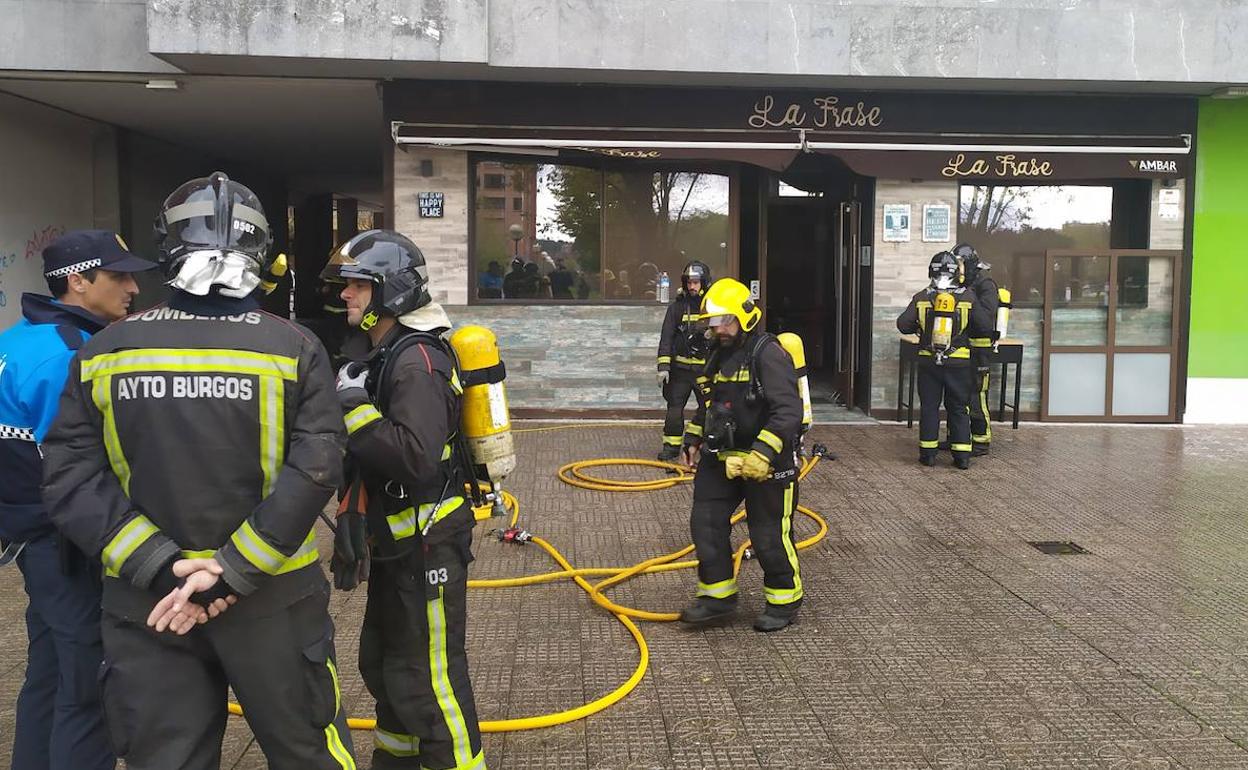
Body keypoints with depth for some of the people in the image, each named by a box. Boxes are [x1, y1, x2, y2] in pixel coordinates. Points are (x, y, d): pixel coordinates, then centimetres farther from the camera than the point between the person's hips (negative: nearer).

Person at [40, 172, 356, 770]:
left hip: (143, 604, 2)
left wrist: (162, 566, -10)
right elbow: (314, 469, -17)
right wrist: (236, 571, -15)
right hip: (274, 599, -2)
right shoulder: (293, 348, -8)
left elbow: (68, 478, -7)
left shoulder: (105, 352, -2)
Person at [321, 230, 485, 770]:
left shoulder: (417, 361, -21)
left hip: (427, 544, -11)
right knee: (381, 660, 23)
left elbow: (415, 456, -35)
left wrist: (356, 410, -28)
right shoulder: (381, 354, 11)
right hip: (396, 542, 11)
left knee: (427, 678, -2)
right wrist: (351, 529, 18)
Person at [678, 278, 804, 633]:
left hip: (766, 463, -8)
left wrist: (762, 454, -31)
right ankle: (717, 594, 19)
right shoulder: (719, 354, 11)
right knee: (706, 522, 6)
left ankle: (784, 601, 22)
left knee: (770, 534, 2)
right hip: (721, 457, 8)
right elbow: (707, 403, 25)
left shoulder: (769, 354, -17)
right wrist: (693, 440, 18)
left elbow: (787, 411, -25)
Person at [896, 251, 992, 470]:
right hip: (958, 363, 0)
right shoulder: (967, 297, -5)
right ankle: (962, 455, 10)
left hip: (928, 362, 0)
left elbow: (903, 324, -6)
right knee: (958, 408, 9)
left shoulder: (921, 298, -4)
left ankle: (928, 452, 12)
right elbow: (984, 327, -3)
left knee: (929, 407, 10)